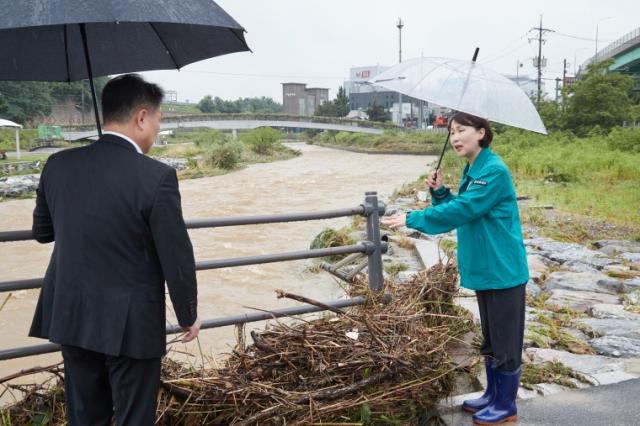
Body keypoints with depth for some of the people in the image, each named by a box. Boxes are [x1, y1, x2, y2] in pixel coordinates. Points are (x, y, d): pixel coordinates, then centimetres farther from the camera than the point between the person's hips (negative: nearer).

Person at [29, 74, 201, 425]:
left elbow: (42, 232, 11)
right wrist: (188, 315, 0)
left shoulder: (58, 165, -3)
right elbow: (177, 260, -15)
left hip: (70, 317, 5)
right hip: (130, 322, -5)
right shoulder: (156, 176, -19)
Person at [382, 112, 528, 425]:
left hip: (502, 269, -9)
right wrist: (439, 192, -2)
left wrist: (412, 219, -22)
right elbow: (459, 211, 15)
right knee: (489, 339, 20)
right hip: (484, 268, 9)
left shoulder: (494, 171, -19)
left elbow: (462, 211, -24)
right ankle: (492, 395, 34)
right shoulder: (471, 171, 10)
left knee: (505, 340, 4)